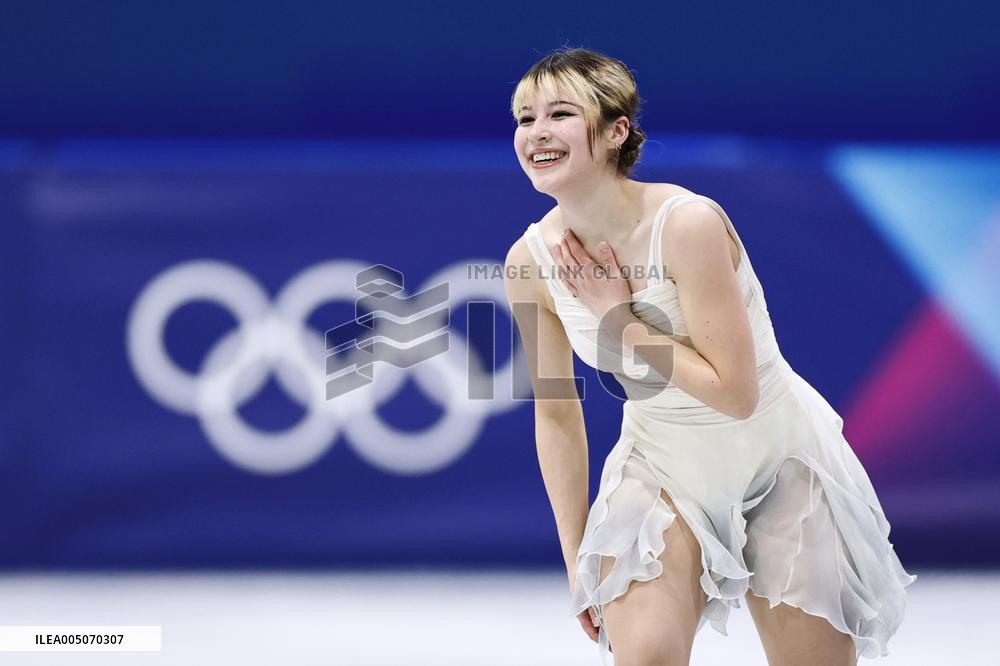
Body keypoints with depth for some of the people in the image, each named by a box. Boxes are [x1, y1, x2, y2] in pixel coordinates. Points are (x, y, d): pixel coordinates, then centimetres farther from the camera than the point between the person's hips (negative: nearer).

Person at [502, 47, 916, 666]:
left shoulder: (688, 222, -26)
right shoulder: (531, 261, -11)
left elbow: (735, 393, -24)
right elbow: (556, 415, 2)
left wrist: (619, 319, -22)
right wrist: (577, 557, 4)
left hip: (777, 458, -3)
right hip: (662, 464, 3)